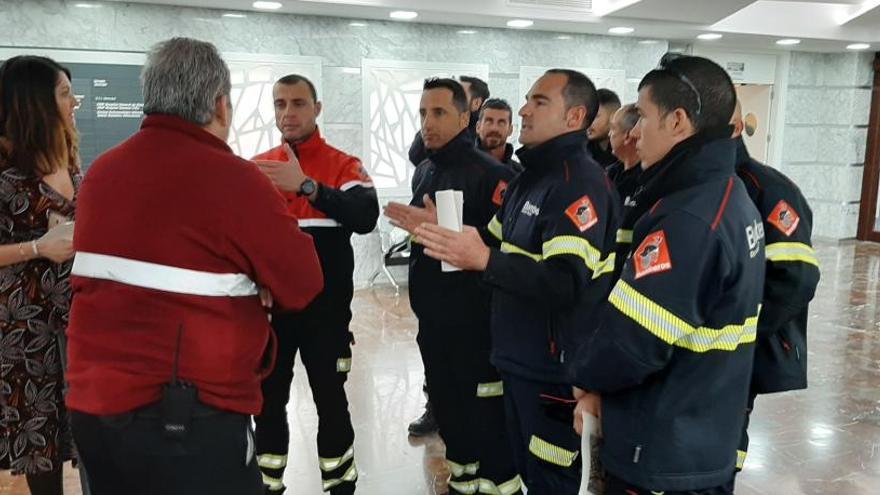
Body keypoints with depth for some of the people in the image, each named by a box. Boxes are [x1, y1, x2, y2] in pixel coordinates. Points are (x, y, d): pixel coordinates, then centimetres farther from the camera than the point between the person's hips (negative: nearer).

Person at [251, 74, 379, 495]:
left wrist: (306, 186, -33)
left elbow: (366, 217, -24)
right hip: (269, 307, 4)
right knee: (268, 402, 14)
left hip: (325, 310, -3)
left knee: (330, 400, 7)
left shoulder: (344, 166, -5)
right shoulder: (255, 168, 6)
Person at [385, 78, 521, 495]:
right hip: (433, 318, 8)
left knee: (486, 416, -1)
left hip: (474, 322, -8)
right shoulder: (424, 171, 12)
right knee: (447, 406, 18)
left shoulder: (490, 173, -15)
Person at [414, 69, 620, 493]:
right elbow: (497, 243, 23)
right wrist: (447, 234, 8)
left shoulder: (581, 183, -19)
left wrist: (483, 261, -38)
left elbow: (566, 283, -30)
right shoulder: (531, 176, 14)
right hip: (520, 358, 10)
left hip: (555, 369, -9)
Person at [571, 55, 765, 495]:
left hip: (660, 458, -9)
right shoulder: (732, 198, 6)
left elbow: (630, 343, -29)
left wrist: (586, 377, -6)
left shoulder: (688, 219, -26)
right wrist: (601, 387, 1)